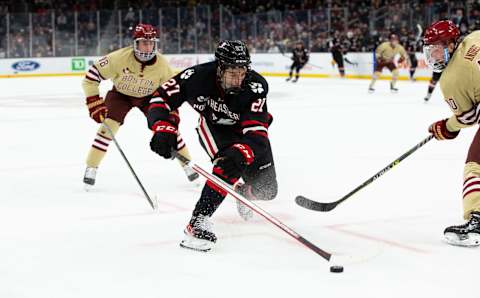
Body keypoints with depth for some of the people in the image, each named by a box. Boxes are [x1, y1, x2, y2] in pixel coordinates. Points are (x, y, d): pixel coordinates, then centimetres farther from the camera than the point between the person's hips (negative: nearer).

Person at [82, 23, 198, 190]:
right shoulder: (120, 58, -33)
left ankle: (187, 164, 9)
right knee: (108, 126, -18)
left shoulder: (161, 64, -26)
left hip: (149, 96, 2)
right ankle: (91, 168, -5)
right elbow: (92, 76, -27)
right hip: (120, 94, -1)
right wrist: (94, 102, -31)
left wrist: (173, 112, -17)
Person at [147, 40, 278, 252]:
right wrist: (163, 129, -40)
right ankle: (198, 220, -30)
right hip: (213, 124, -1)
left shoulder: (255, 87, -36)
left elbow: (256, 132, -42)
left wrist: (241, 153, -62)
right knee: (228, 167, -33)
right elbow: (162, 97, -24)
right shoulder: (198, 76, -33)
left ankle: (243, 190, 36)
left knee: (265, 190, -2)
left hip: (247, 126, 1)